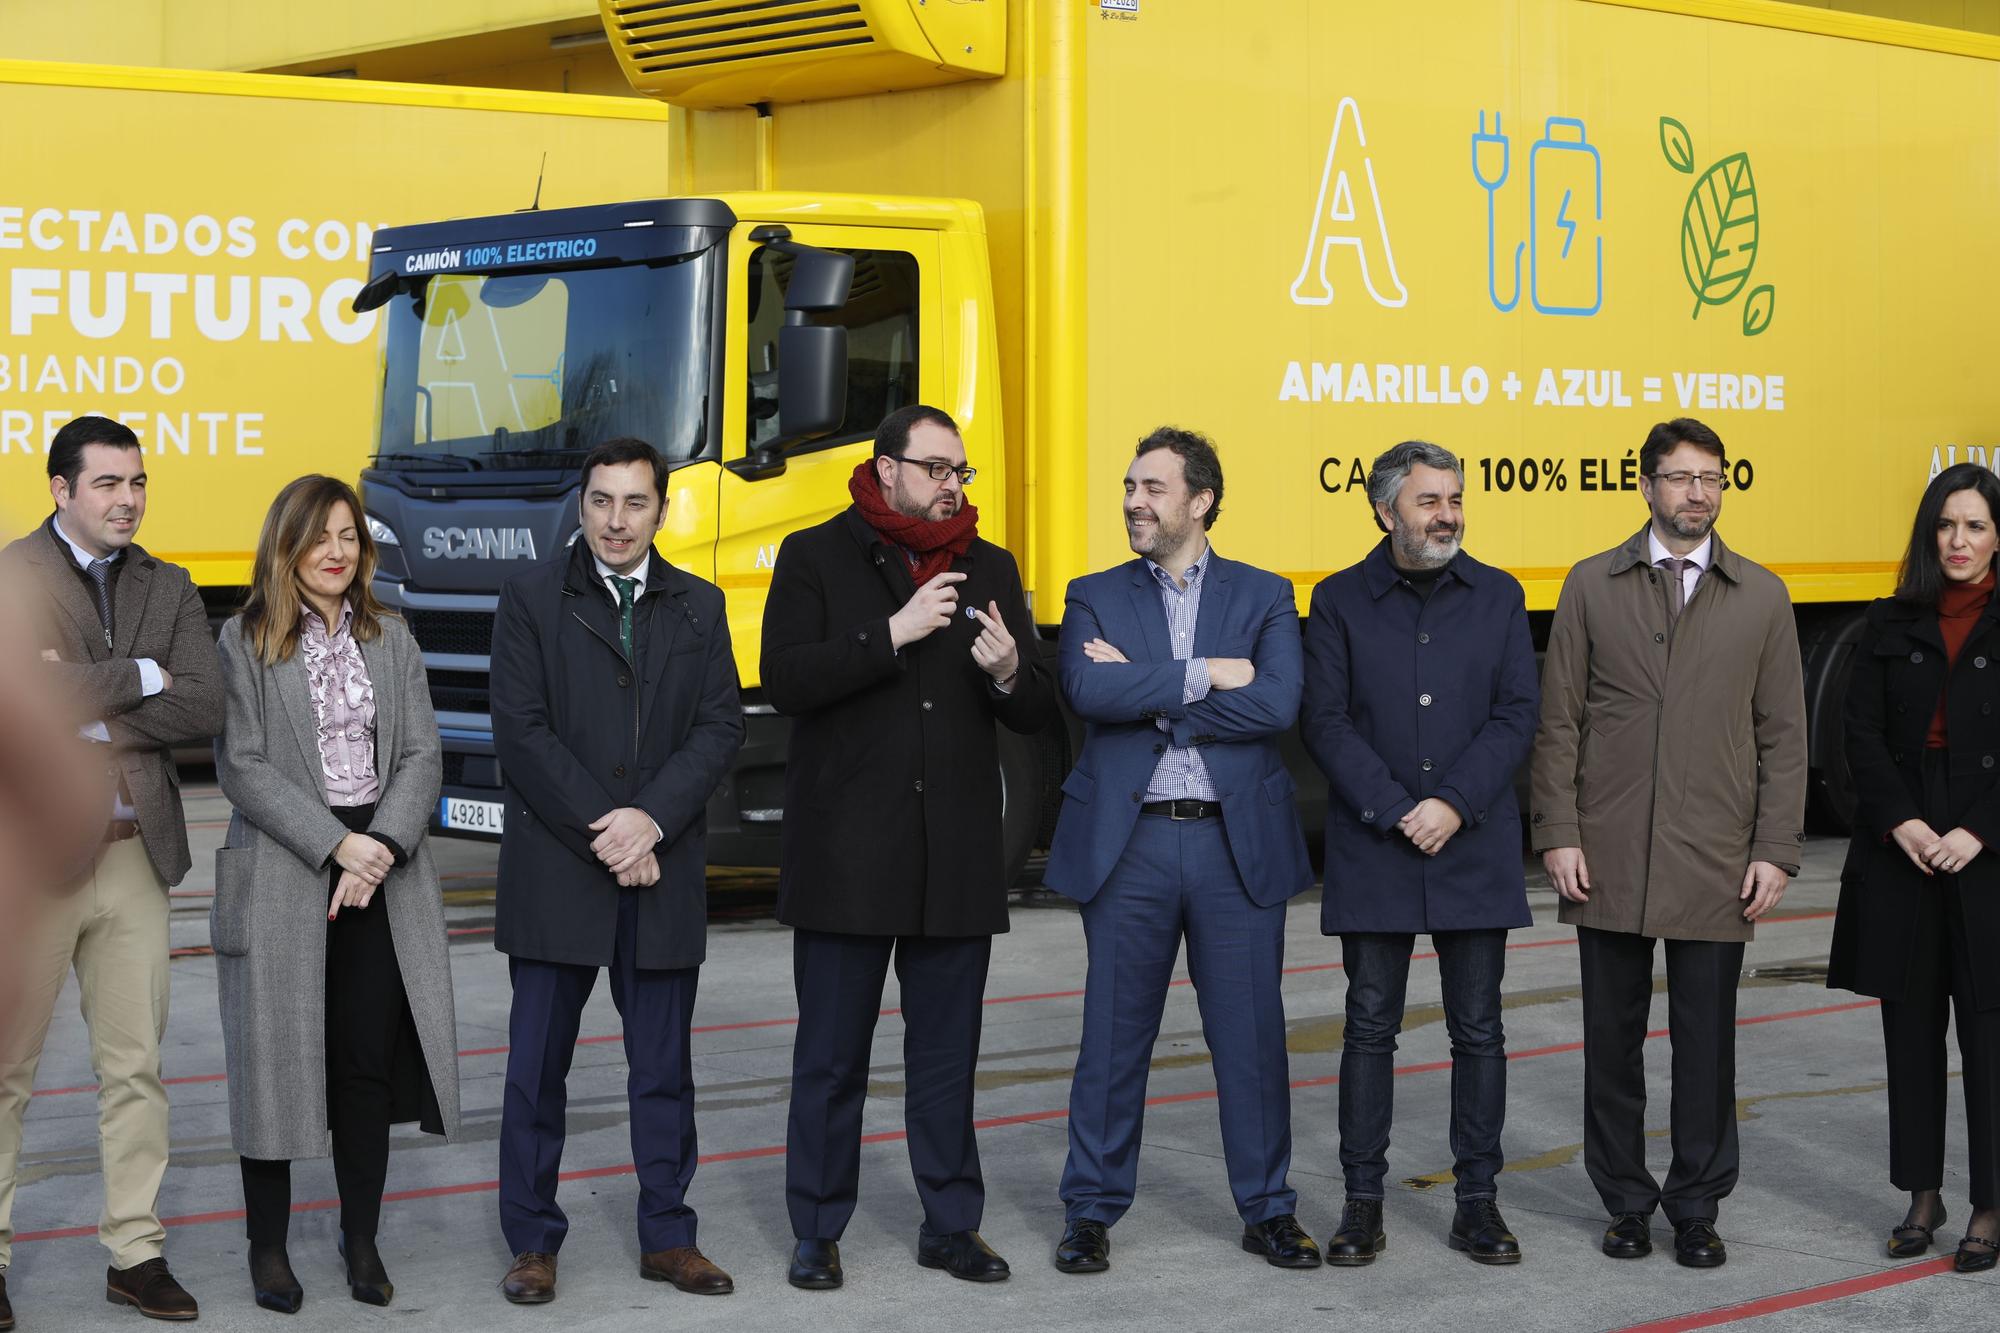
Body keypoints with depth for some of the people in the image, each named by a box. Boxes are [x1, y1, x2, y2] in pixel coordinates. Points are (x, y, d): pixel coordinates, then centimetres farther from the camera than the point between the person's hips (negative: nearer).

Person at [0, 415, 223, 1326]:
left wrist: (88, 708, -10)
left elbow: (205, 710, -1)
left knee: (135, 1065, 8)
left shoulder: (168, 588, 11)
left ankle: (136, 1254, 16)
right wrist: (140, 679, -11)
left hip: (133, 854, 5)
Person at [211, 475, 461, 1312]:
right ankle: (267, 1248, 13)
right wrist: (335, 844, -14)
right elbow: (241, 767, -8)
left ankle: (362, 1240, 14)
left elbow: (421, 756, 6)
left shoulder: (391, 639, 12)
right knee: (277, 1061, 2)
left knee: (370, 1066, 3)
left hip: (382, 875, 3)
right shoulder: (244, 643, 0)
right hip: (281, 877, -3)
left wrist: (381, 848, -10)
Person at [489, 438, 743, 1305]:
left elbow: (720, 728, 2)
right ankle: (533, 1243, 10)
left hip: (663, 874, 2)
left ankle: (667, 1237, 16)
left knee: (664, 1067, 8)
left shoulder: (699, 607, 10)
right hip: (555, 868, -2)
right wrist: (604, 836, -12)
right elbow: (522, 731, -7)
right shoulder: (532, 599, 1)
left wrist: (650, 821, -13)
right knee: (538, 1064, 1)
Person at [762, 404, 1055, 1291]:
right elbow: (785, 681, -12)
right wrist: (895, 635, -19)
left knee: (946, 1053, 9)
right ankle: (818, 1233, 12)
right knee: (831, 1058, 3)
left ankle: (951, 1226, 18)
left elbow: (1038, 713, 10)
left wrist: (1009, 674, -13)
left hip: (956, 859, 3)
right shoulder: (815, 557, 1)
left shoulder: (989, 569, 12)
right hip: (845, 855, -3)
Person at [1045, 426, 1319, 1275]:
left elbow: (1277, 705, -12)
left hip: (1238, 845, 0)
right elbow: (1086, 691, -12)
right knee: (1113, 1036, 5)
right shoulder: (1096, 597, 7)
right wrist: (1201, 677, -15)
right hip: (1128, 845, 0)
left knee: (1251, 1035, 6)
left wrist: (1146, 695, -12)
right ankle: (1092, 1211, 16)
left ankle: (1267, 1210, 18)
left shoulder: (1264, 597, 6)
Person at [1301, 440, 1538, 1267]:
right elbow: (1326, 724, -3)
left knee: (1478, 1031, 5)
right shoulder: (1340, 602, 2)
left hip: (1475, 851, 1)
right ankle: (1363, 1200, 11)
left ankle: (1478, 1200, 13)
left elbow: (1516, 718, 0)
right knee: (1370, 1028, 4)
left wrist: (1454, 806, -11)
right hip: (1371, 852, -1)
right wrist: (1395, 813, -12)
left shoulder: (1498, 597, 6)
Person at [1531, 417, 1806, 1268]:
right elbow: (1558, 721, 4)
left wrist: (1775, 851, -2)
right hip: (1609, 856, 0)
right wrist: (1558, 835, -4)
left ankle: (1697, 1206, 16)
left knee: (1707, 1040, 4)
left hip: (1715, 864, 0)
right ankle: (1626, 1201, 19)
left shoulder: (1761, 597, 6)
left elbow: (1783, 735, 6)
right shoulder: (1593, 586, 5)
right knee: (1613, 1036, 7)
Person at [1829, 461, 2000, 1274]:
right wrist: (1901, 823, -10)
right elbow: (1863, 734, 2)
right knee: (1910, 1024, 8)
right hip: (1901, 854, 3)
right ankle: (1923, 1196, 18)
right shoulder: (1891, 626, 8)